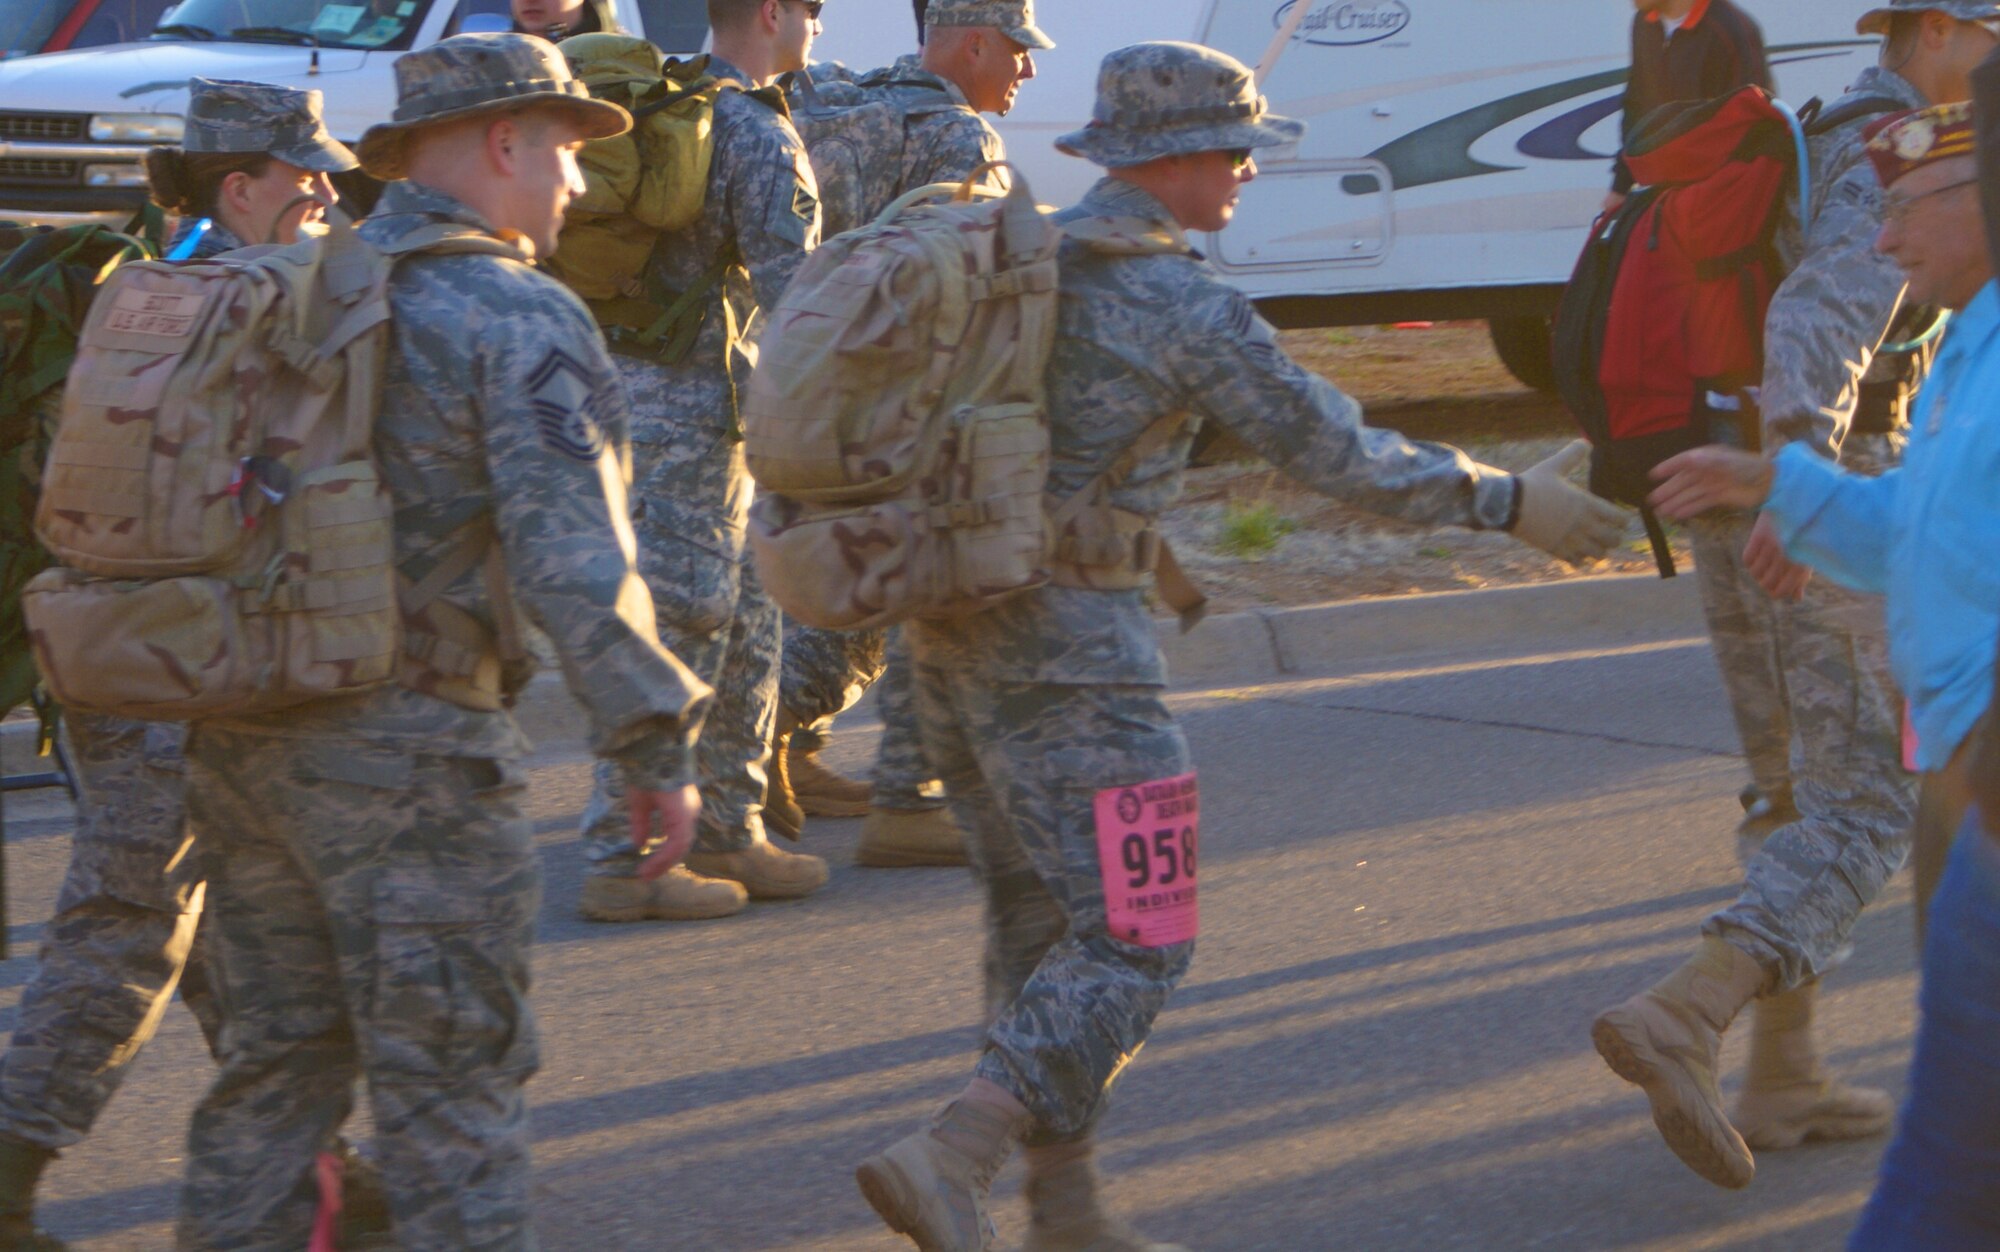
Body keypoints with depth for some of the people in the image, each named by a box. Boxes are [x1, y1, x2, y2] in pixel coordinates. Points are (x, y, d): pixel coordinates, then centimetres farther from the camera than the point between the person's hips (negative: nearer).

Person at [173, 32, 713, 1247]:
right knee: (452, 1079, 0)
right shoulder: (519, 318, -10)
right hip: (404, 750, -7)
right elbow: (574, 555, -18)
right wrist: (658, 745, -13)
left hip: (243, 736, 7)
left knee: (281, 1056, 15)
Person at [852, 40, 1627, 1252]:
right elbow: (1340, 454, -8)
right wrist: (1509, 501, 3)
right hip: (1068, 652, -8)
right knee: (1133, 945, -3)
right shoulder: (1189, 308, -12)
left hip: (953, 633, 8)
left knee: (1042, 924, 16)